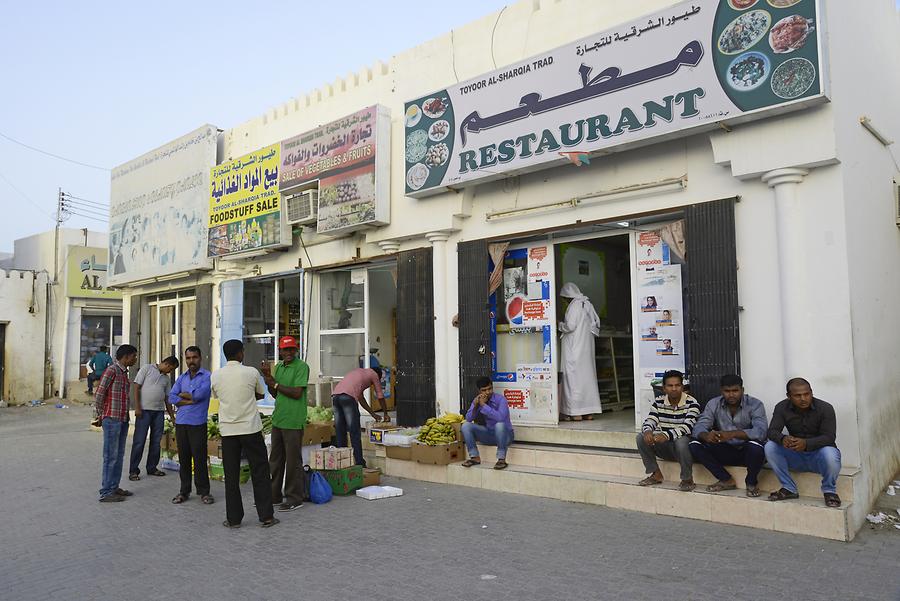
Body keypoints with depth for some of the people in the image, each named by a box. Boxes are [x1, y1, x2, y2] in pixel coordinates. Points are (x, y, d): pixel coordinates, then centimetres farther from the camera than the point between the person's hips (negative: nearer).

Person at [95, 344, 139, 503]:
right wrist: (100, 416, -5)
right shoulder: (111, 370, -11)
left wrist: (126, 417, 12)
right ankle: (106, 492, 2)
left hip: (123, 420, 9)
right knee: (111, 456, -4)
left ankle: (114, 487, 22)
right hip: (111, 420, -9)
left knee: (119, 456, 13)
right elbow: (99, 394, -12)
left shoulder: (125, 373, 16)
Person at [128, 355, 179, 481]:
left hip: (159, 412, 6)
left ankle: (152, 468, 20)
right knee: (139, 441, -3)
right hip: (144, 410, -6)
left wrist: (172, 417, 17)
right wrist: (137, 407, -13)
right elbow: (136, 387, -6)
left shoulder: (166, 378, 16)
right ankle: (133, 471, 5)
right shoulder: (147, 369, -1)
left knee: (156, 441, 9)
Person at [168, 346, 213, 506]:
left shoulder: (207, 376, -2)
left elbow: (200, 394, -16)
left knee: (199, 458, -3)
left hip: (198, 423, -5)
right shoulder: (181, 378, 14)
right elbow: (172, 398, 3)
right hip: (181, 422, 5)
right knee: (183, 458, 9)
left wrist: (183, 394, 1)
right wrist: (190, 400, -9)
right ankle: (184, 491, 18)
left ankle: (204, 491, 8)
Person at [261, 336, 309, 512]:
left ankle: (294, 499, 11)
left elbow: (297, 393, -18)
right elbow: (275, 395, 14)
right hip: (277, 420, 8)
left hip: (293, 422, -8)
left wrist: (274, 384, -11)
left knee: (293, 461, 1)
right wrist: (268, 377, -1)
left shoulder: (302, 367, -11)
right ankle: (274, 495, 27)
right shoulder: (278, 366, 13)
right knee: (275, 460, 15)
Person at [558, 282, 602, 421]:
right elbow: (596, 322, 14)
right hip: (587, 346, 9)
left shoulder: (575, 305, -13)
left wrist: (560, 325, -1)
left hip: (575, 346, -9)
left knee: (574, 375, -5)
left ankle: (575, 412, -5)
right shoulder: (587, 303, 11)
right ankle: (589, 412, 13)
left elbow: (570, 326, -19)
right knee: (588, 375, 10)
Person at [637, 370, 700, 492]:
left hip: (684, 446, -4)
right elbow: (650, 421, -6)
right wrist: (647, 431, -33)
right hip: (664, 447, 4)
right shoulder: (659, 402, 1)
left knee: (681, 440, -37)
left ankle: (687, 479, -15)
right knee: (642, 437, -18)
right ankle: (656, 474, -3)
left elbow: (687, 426, -27)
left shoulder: (692, 403, -13)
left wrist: (666, 435, -43)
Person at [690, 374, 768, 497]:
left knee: (755, 445, -37)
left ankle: (752, 482, -6)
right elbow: (698, 427, -13)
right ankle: (727, 480, -4)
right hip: (725, 451, 3)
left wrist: (733, 434, -45)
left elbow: (761, 431, -29)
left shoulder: (755, 404, -12)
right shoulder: (713, 404, -4)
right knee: (695, 445, -19)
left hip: (747, 451, -3)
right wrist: (706, 436, -40)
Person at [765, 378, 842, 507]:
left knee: (829, 453, -37)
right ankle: (789, 488, -8)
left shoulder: (825, 408, -15)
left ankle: (829, 491, -8)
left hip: (818, 454, -3)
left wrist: (806, 443, -41)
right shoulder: (782, 408, -7)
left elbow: (829, 437, -22)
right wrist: (783, 439, -40)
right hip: (795, 456, 3)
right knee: (770, 447, -22)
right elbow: (772, 431, -14)